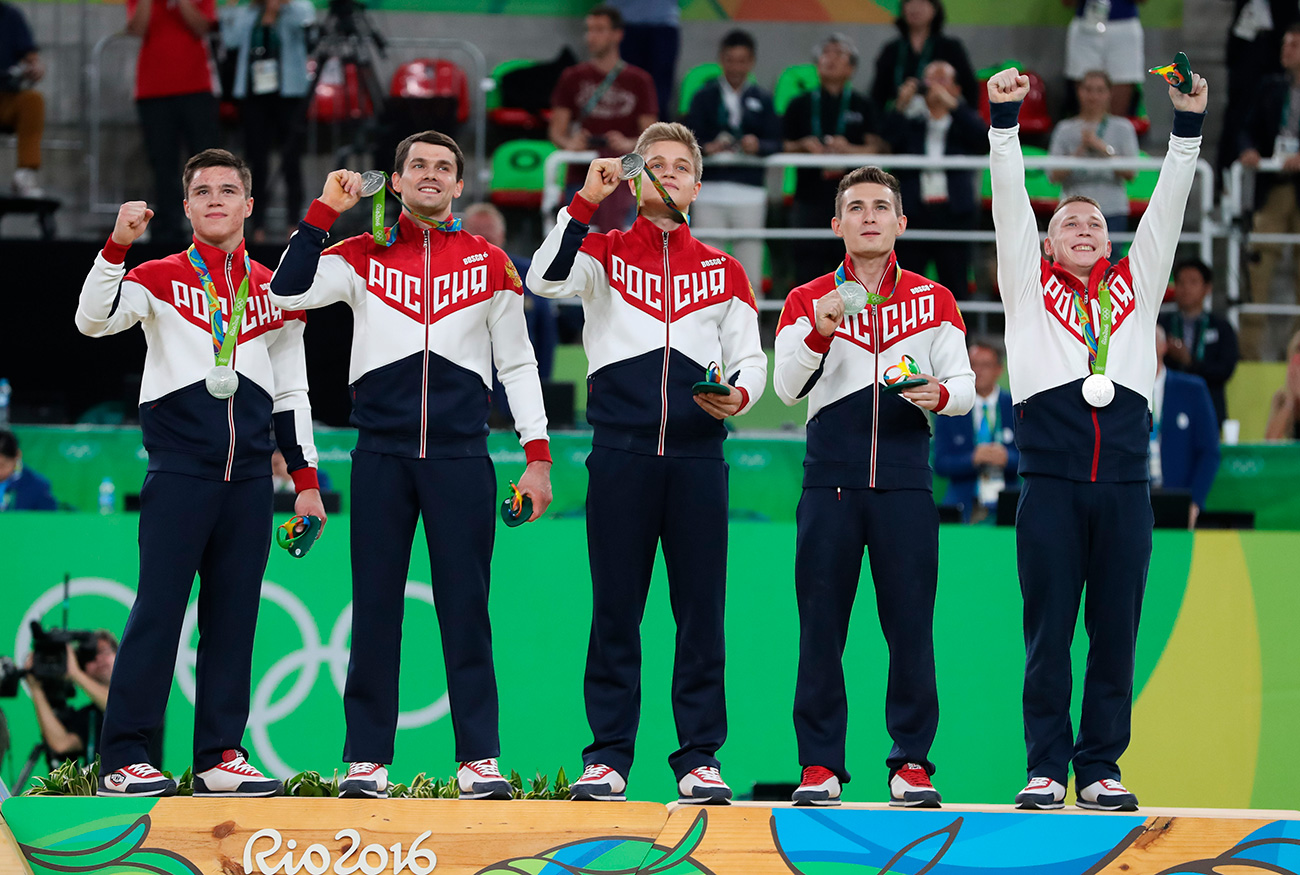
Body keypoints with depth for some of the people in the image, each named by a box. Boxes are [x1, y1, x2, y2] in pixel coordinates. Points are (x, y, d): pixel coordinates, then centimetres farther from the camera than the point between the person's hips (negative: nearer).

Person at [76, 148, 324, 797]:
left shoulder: (274, 291, 16)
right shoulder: (161, 279, 6)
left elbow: (291, 391, 19)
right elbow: (93, 320, -11)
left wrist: (305, 480, 14)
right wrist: (118, 246, -23)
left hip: (249, 476, 4)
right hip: (179, 470, -4)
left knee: (234, 614, 4)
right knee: (159, 610, -8)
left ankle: (221, 756, 8)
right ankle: (122, 760, -7)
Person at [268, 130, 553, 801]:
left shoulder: (490, 264, 9)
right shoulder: (362, 256, 8)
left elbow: (517, 364, 11)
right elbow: (288, 293, -7)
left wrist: (538, 457, 4)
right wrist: (325, 210, -6)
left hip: (461, 457, 0)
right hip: (382, 456, 0)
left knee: (466, 607, -1)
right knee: (375, 606, 1)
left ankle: (479, 758, 1)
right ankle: (366, 759, 5)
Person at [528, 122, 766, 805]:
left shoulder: (723, 272, 16)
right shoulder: (604, 253, 10)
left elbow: (749, 358, 15)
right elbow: (547, 280, -9)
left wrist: (739, 394, -7)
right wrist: (587, 202, -15)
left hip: (696, 453, 2)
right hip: (620, 453, -1)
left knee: (701, 608, -1)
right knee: (615, 608, -1)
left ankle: (699, 758, 3)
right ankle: (607, 759, 2)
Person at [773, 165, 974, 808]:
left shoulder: (934, 302, 13)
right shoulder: (807, 301, 10)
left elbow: (964, 382, 9)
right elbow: (787, 388, -1)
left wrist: (942, 394, -13)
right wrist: (819, 333, -17)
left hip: (905, 480, 0)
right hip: (831, 479, 0)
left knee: (911, 623, -3)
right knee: (821, 623, -2)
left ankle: (911, 761, 4)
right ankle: (820, 764, 2)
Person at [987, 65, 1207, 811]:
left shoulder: (1136, 284, 19)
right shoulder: (1030, 283, 14)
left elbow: (1169, 204, 14)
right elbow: (1010, 199, 7)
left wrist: (1189, 124, 6)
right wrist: (1005, 119, -2)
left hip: (1124, 480, 2)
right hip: (1052, 480, -2)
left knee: (1116, 631, 2)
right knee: (1049, 630, -2)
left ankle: (1101, 769, 6)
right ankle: (1047, 770, 1)